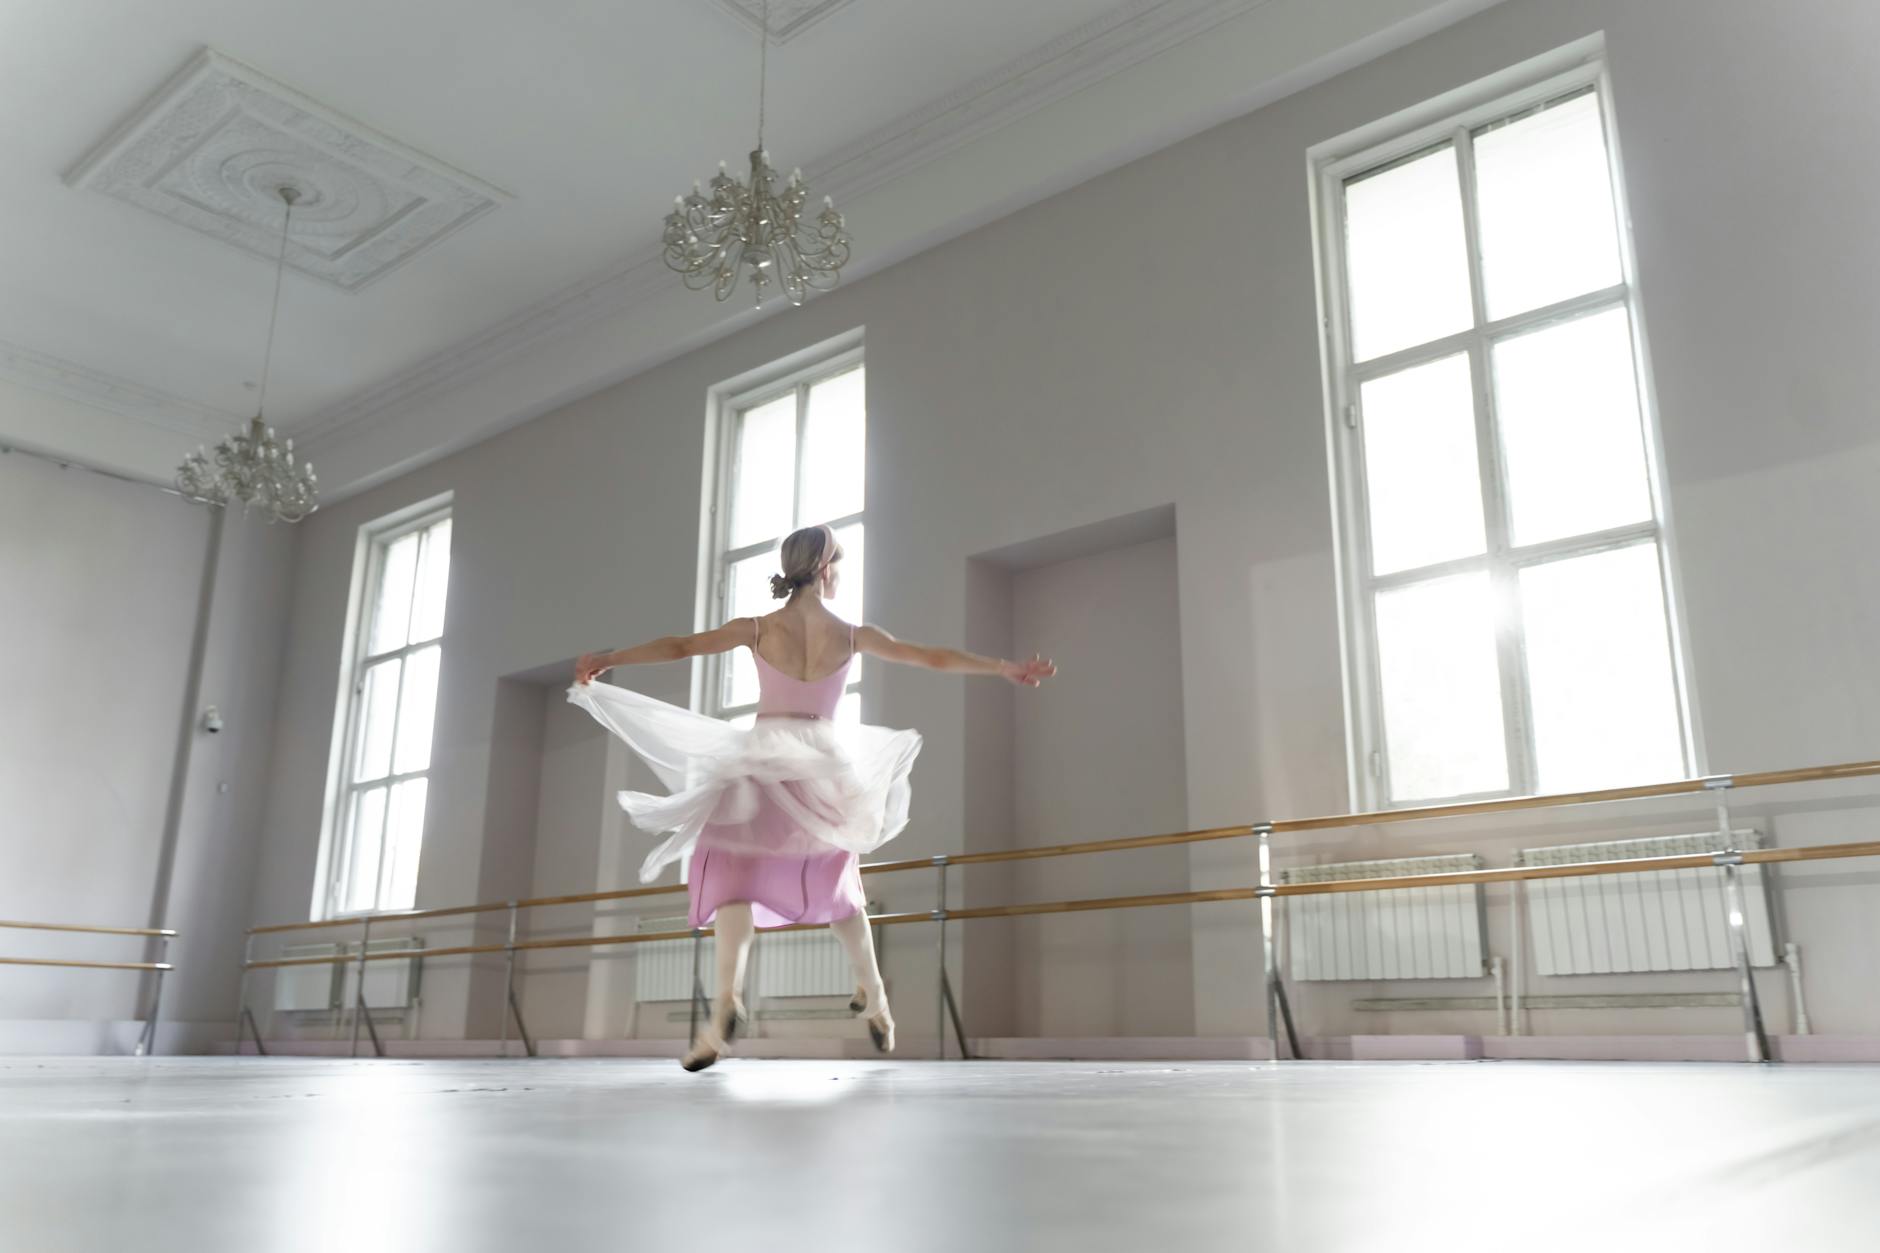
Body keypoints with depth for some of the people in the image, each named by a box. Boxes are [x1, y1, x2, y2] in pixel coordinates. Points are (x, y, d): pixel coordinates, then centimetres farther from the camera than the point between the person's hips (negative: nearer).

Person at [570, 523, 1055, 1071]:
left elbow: (681, 645, 0)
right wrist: (1007, 668, 16)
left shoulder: (757, 629, -1)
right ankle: (874, 995, 25)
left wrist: (608, 659, 8)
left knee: (734, 873, -3)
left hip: (762, 761, -1)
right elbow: (934, 658, 7)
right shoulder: (852, 635, 2)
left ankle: (727, 996, -27)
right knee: (835, 881, 19)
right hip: (824, 765, 2)